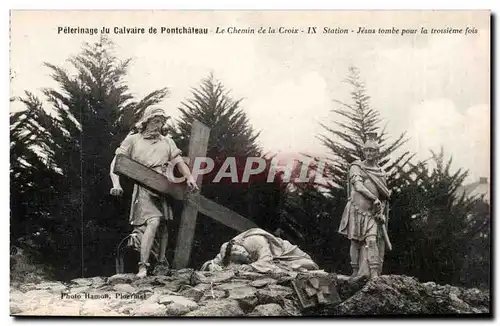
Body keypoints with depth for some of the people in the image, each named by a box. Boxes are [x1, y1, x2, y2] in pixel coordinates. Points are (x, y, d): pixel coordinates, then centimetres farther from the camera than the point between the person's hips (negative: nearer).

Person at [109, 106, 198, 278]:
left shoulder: (167, 142, 17)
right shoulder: (133, 140, 5)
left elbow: (179, 162, 10)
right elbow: (116, 163, 1)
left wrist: (189, 178, -8)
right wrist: (116, 184, -15)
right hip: (144, 188, -5)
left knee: (163, 225, 9)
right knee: (153, 222, -22)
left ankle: (162, 261, 28)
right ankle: (143, 267, -20)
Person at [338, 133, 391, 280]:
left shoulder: (381, 172, 13)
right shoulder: (356, 167, 2)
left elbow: (384, 196, 13)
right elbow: (358, 186, -14)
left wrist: (382, 212, -2)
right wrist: (375, 199, -22)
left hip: (373, 212, 2)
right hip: (357, 209, -2)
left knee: (372, 240, -11)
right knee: (356, 241, 3)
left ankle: (374, 273, -14)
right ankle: (355, 272, 13)